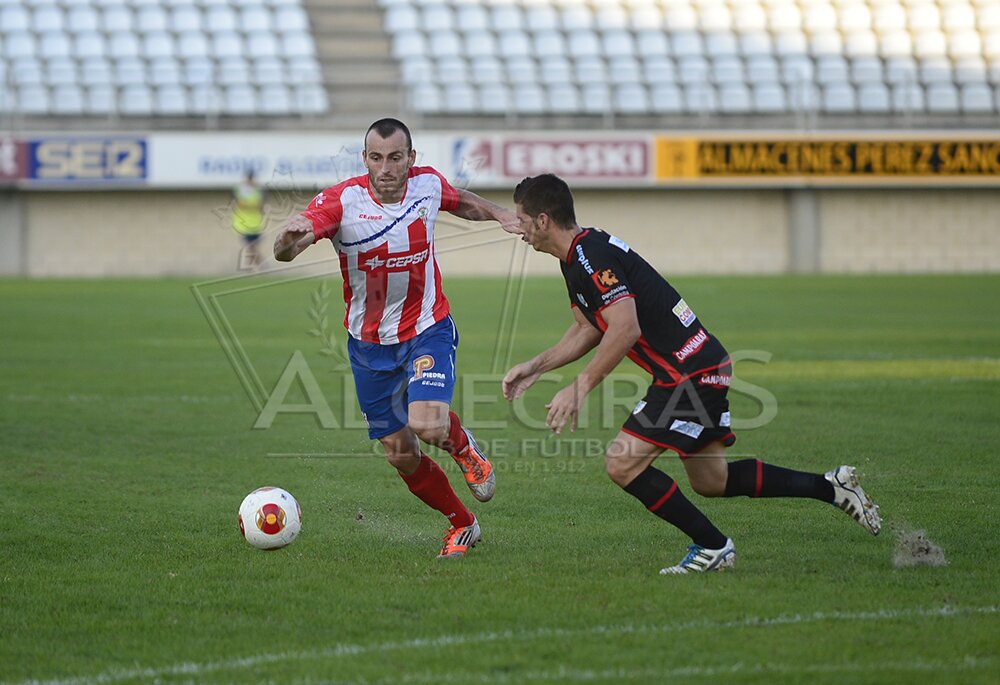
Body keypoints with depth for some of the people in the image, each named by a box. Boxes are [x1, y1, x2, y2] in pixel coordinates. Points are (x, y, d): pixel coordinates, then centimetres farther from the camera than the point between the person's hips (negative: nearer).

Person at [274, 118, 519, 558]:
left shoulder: (428, 184, -10)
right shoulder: (341, 200, -21)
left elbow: (462, 203, 16)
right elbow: (283, 252, -34)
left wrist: (501, 215, -1)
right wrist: (291, 237, -57)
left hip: (428, 332, 0)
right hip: (369, 344, 0)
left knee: (427, 425, -25)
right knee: (401, 456, 6)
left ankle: (462, 447, 13)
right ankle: (461, 524, 31)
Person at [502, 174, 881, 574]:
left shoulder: (592, 256, -19)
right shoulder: (577, 259, 13)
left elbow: (625, 329, -29)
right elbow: (587, 330, 25)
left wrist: (579, 388, -26)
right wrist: (534, 368, 18)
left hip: (692, 374, -10)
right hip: (704, 365, 10)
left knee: (622, 463, -13)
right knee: (711, 481, 18)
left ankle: (713, 547, -3)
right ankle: (832, 488, 23)